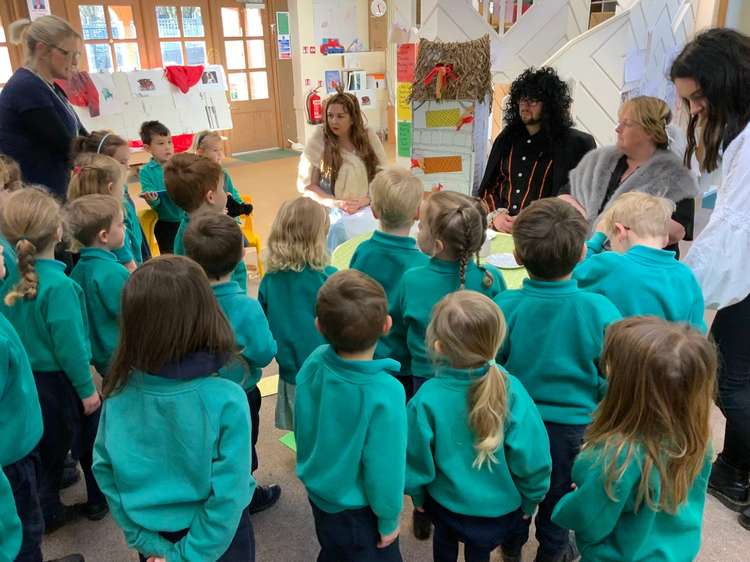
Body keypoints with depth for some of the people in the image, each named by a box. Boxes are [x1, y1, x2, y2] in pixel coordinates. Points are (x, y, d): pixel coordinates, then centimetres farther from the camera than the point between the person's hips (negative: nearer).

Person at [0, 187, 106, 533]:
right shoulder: (58, 285, -27)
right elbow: (69, 343, -23)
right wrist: (86, 388, -12)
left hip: (30, 379, 6)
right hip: (60, 380, -6)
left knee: (48, 446, 21)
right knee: (91, 438, 17)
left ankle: (48, 513, 33)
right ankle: (99, 500, 35)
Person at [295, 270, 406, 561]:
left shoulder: (313, 362, -19)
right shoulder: (385, 393, -36)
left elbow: (304, 427, -3)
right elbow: (384, 467, -25)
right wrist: (389, 520, -7)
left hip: (318, 491, 5)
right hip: (357, 512, -5)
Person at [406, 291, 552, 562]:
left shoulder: (426, 399, -29)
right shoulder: (510, 390, -28)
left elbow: (416, 459, -14)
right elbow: (532, 457, -19)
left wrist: (417, 496, 7)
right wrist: (530, 500, 2)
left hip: (446, 503, 0)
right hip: (500, 509, 0)